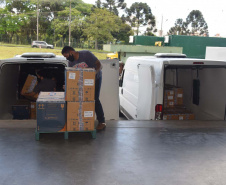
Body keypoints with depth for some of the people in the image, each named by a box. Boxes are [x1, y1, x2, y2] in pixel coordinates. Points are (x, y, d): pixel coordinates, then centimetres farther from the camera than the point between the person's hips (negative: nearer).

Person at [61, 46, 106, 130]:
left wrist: (94, 73, -39)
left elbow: (99, 64, -23)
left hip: (96, 78, -6)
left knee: (95, 99, -12)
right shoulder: (70, 62, -6)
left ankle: (102, 122, -4)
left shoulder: (86, 54, -24)